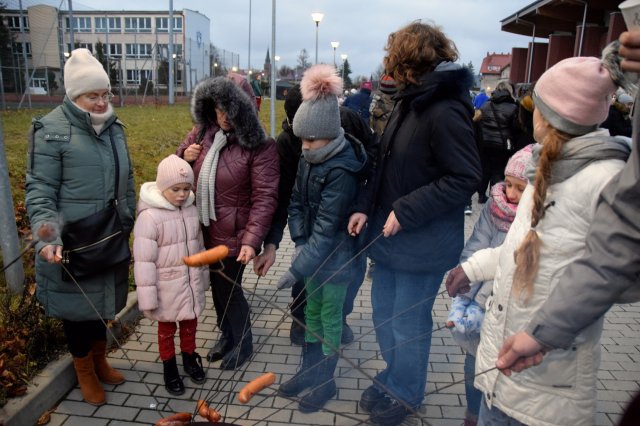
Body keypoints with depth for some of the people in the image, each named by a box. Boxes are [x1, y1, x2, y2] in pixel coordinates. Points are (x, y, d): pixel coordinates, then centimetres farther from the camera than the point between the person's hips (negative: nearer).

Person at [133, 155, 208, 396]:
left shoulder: (192, 210, -3)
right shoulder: (149, 216, -21)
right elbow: (144, 261, -19)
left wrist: (204, 278, 16)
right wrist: (147, 298, -17)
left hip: (191, 285, 5)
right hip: (167, 288, -5)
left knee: (190, 325, 22)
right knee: (166, 329, 17)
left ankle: (189, 358, 45)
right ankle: (169, 367, 37)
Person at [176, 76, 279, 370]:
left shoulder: (259, 147, -18)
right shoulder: (202, 133, 0)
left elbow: (264, 197, -21)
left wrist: (251, 240, -29)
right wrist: (185, 156, -9)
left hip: (232, 235, -6)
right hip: (203, 231, 6)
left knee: (229, 289, 7)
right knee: (216, 286, 21)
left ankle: (242, 343, 34)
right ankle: (227, 335, 46)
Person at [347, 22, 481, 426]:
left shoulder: (445, 112, -20)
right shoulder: (410, 102, 7)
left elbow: (465, 178, -22)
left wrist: (405, 212, -21)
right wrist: (366, 207, 1)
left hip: (423, 242, -8)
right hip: (390, 233, 8)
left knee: (408, 321, 9)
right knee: (383, 309, 20)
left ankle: (406, 393, 35)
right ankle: (393, 375, 44)